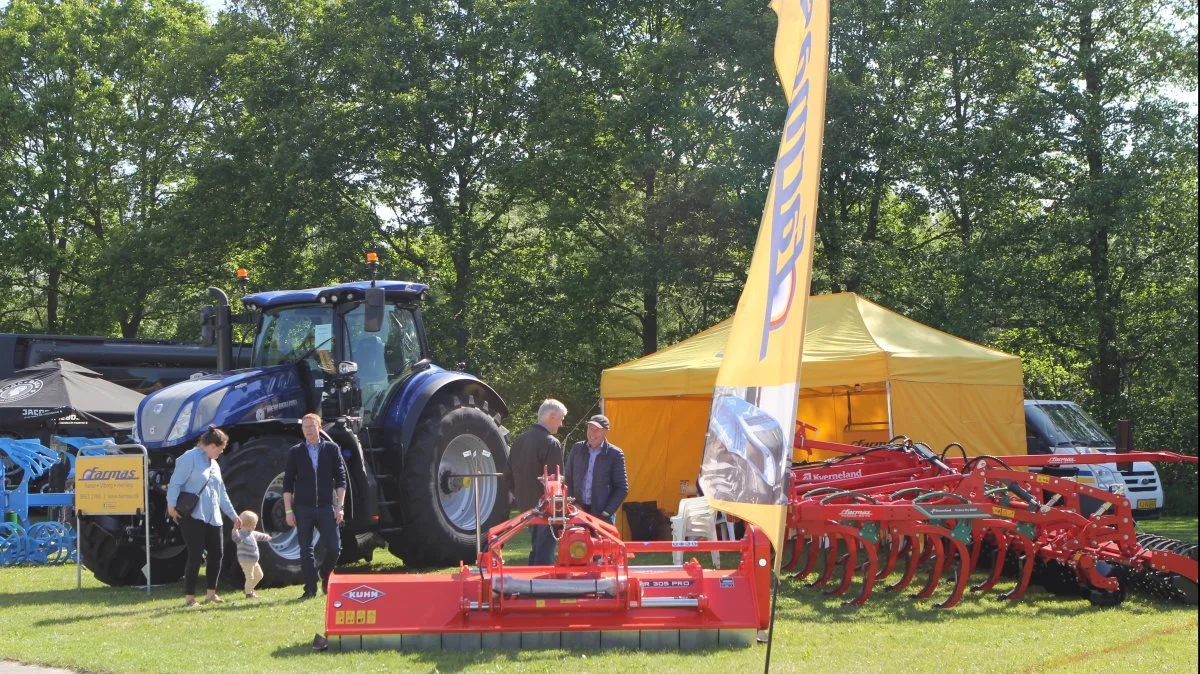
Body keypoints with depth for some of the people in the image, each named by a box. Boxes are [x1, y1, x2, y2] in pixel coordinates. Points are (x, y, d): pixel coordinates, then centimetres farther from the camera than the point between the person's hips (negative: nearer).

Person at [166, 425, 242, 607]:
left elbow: (222, 493, 27)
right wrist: (171, 505, -23)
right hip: (193, 517, -8)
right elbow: (175, 482, -14)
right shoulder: (190, 458, -7)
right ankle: (189, 597, -1)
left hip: (213, 518, 8)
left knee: (216, 554, 7)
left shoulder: (214, 464, 20)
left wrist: (233, 515, 28)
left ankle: (211, 593, 21)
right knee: (195, 556, -8)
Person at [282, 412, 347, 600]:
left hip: (326, 507, 0)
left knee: (334, 547, -5)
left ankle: (325, 578, 21)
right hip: (303, 509, 0)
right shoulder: (295, 452, 5)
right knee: (306, 550, 0)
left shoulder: (332, 449, 5)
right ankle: (310, 589, 7)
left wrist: (340, 506, -3)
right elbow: (288, 484, 4)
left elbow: (340, 479, 4)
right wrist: (288, 511, -2)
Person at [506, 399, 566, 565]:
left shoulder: (519, 440, 7)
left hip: (526, 506, 8)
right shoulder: (551, 443, -16)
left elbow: (510, 476, 12)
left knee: (536, 548, 19)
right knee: (544, 553, -4)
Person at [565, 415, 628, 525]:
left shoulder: (615, 454, -1)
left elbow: (622, 488, 0)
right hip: (578, 511, 3)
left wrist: (607, 512, -7)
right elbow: (568, 480, 16)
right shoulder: (577, 448, 10)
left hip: (601, 516, -3)